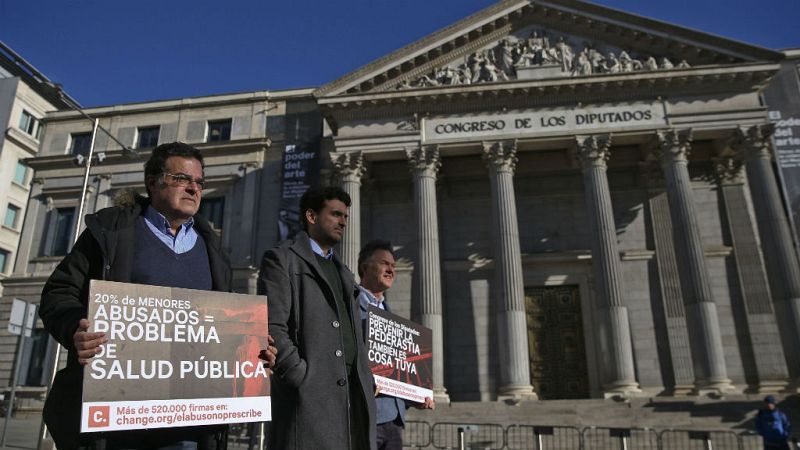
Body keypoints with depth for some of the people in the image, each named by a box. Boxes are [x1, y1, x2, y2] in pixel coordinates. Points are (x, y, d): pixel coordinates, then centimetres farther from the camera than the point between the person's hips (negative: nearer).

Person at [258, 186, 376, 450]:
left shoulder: (343, 272, 25)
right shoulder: (281, 259, 2)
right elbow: (272, 327, -9)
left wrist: (367, 382, 11)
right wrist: (303, 377, -15)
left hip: (354, 396, 7)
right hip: (308, 394, -6)